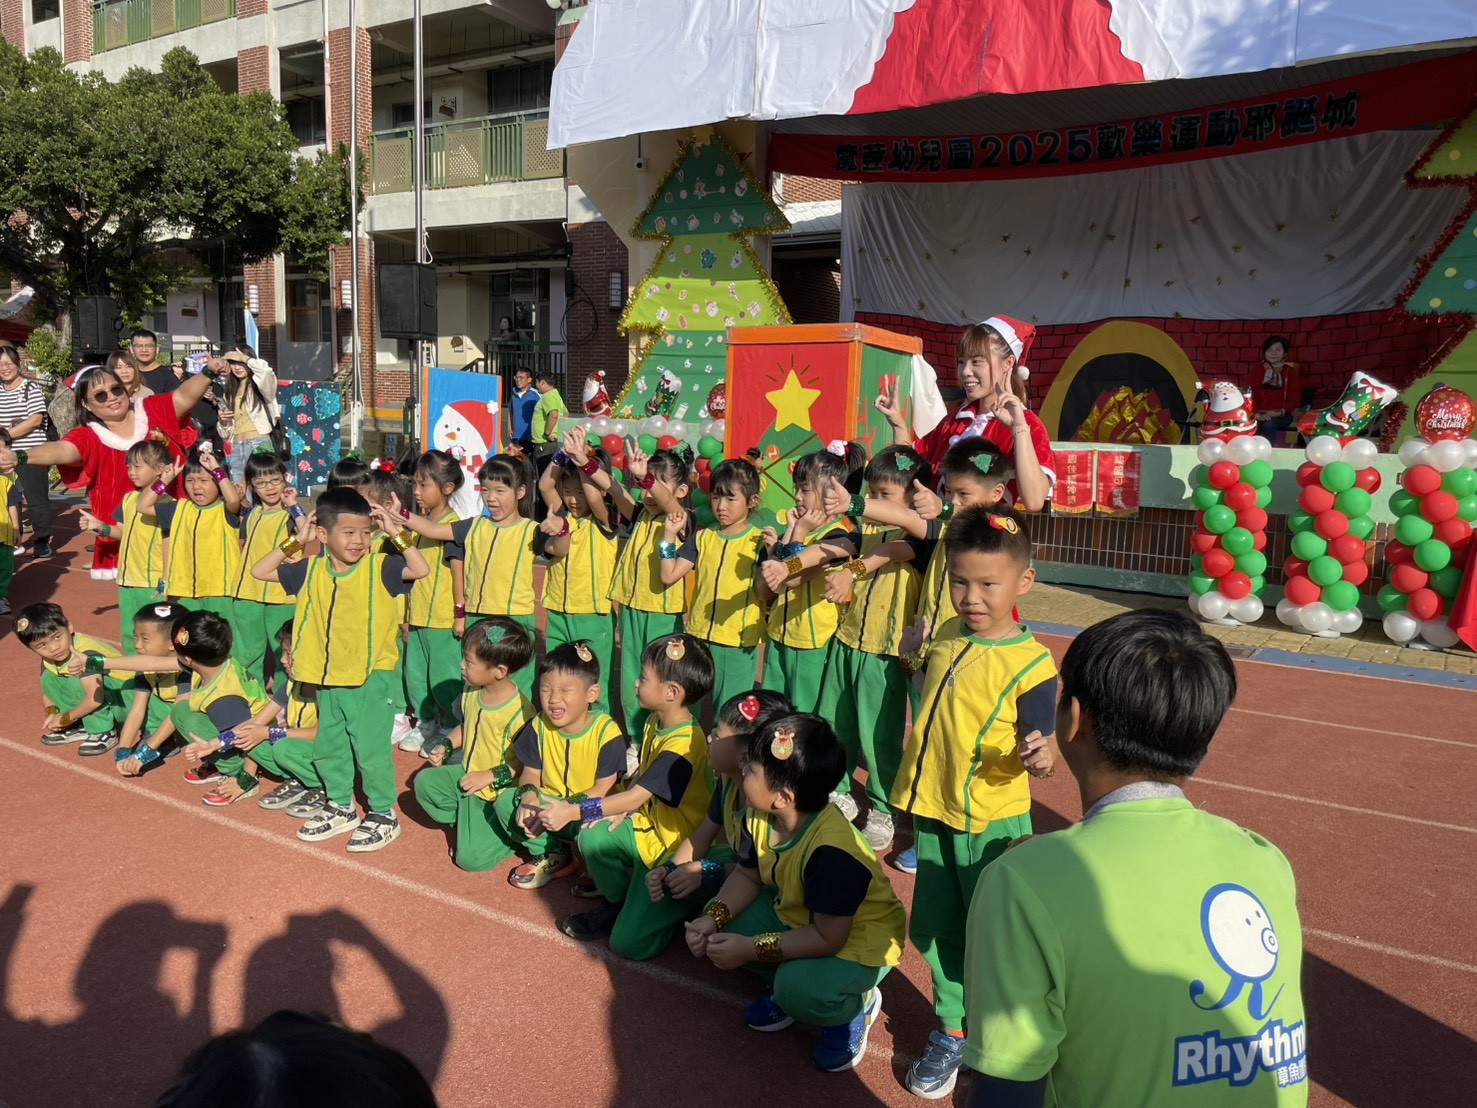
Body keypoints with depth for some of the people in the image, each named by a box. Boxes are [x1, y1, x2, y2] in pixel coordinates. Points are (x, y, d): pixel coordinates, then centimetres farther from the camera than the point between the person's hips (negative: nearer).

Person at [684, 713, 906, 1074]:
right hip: (796, 914, 8)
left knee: (801, 992, -33)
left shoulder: (832, 850, -37)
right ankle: (787, 981, 12)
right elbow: (747, 876, 0)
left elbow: (828, 938, -33)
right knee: (722, 926, -9)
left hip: (859, 938, -7)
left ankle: (858, 1004, 1)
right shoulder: (761, 818, -13)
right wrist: (713, 918, -18)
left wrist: (751, 950, -31)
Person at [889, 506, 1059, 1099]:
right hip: (932, 811, 6)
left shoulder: (1030, 662, -19)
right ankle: (951, 1031, 39)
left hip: (992, 824, -6)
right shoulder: (946, 636, 1)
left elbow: (1035, 749, -22)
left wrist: (1039, 756, -39)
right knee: (934, 930, 19)